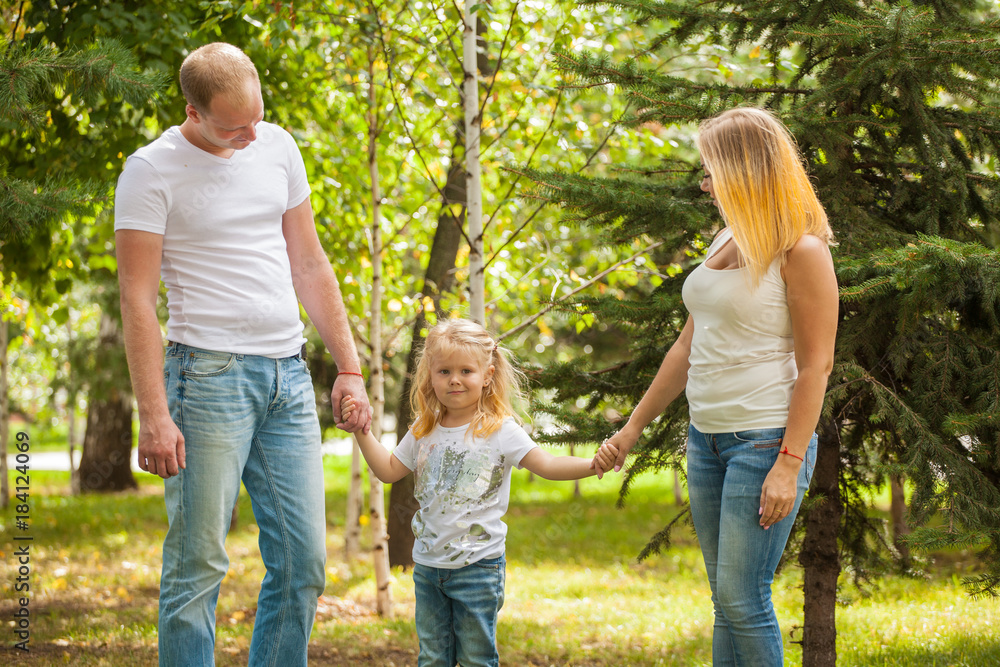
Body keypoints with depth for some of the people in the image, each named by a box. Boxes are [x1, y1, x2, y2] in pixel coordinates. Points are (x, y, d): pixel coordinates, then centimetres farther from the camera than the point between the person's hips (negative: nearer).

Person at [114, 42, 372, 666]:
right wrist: (154, 415, -15)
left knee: (303, 563, 4)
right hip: (210, 374, -6)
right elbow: (138, 300, -8)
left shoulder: (278, 147, 11)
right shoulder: (153, 170, -6)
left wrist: (349, 367, 12)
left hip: (289, 377, 6)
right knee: (199, 564, -6)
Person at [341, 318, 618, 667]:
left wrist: (592, 464, -32)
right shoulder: (424, 431, 5)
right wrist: (362, 431, 6)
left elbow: (546, 465, -16)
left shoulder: (499, 430, -9)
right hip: (428, 563, 5)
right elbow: (389, 470, 14)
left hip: (478, 564, -5)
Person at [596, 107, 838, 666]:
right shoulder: (725, 242, 14)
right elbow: (690, 346, 20)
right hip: (707, 436, 8)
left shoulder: (801, 252, -11)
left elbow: (816, 364, -14)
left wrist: (788, 464, -19)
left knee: (742, 598, -11)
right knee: (728, 602, 9)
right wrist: (635, 425, 21)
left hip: (767, 440, -8)